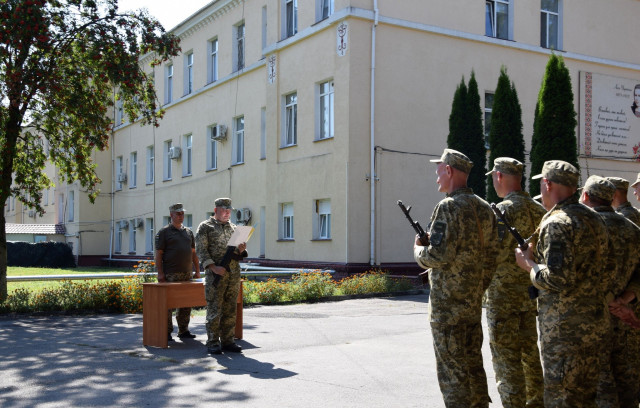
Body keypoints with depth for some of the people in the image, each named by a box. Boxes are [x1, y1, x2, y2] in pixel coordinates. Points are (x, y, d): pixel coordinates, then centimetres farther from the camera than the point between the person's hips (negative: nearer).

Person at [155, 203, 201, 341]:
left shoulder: (188, 232, 17)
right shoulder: (164, 232, 0)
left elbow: (193, 253, 20)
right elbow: (158, 254, -5)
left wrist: (197, 271, 14)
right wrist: (160, 273, -13)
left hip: (187, 274, 6)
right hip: (170, 275, -6)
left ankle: (183, 330, 17)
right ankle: (167, 332, 3)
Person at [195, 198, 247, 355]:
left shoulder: (233, 228, 18)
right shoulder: (205, 227, 1)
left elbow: (239, 253, 21)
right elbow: (201, 250, -6)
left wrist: (241, 250, -4)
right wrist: (213, 267, -18)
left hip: (234, 274, 5)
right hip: (215, 274, -5)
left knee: (230, 309, 7)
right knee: (214, 309, -5)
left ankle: (228, 341, 13)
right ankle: (213, 343, 1)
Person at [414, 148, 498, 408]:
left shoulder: (449, 207, -16)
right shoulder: (484, 208, 10)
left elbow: (437, 256, -23)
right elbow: (491, 257, 13)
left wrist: (418, 250, -3)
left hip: (447, 304, -8)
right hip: (474, 303, 8)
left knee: (452, 370, 0)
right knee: (473, 365, 17)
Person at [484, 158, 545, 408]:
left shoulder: (503, 210, -16)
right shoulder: (539, 210, 7)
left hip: (504, 294, -8)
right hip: (530, 292, 8)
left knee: (506, 358, -1)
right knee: (529, 351, 19)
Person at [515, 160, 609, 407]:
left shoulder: (557, 223, -17)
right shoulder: (594, 219, 12)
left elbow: (557, 278, -25)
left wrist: (528, 263, -8)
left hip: (565, 327, -9)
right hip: (594, 320, 9)